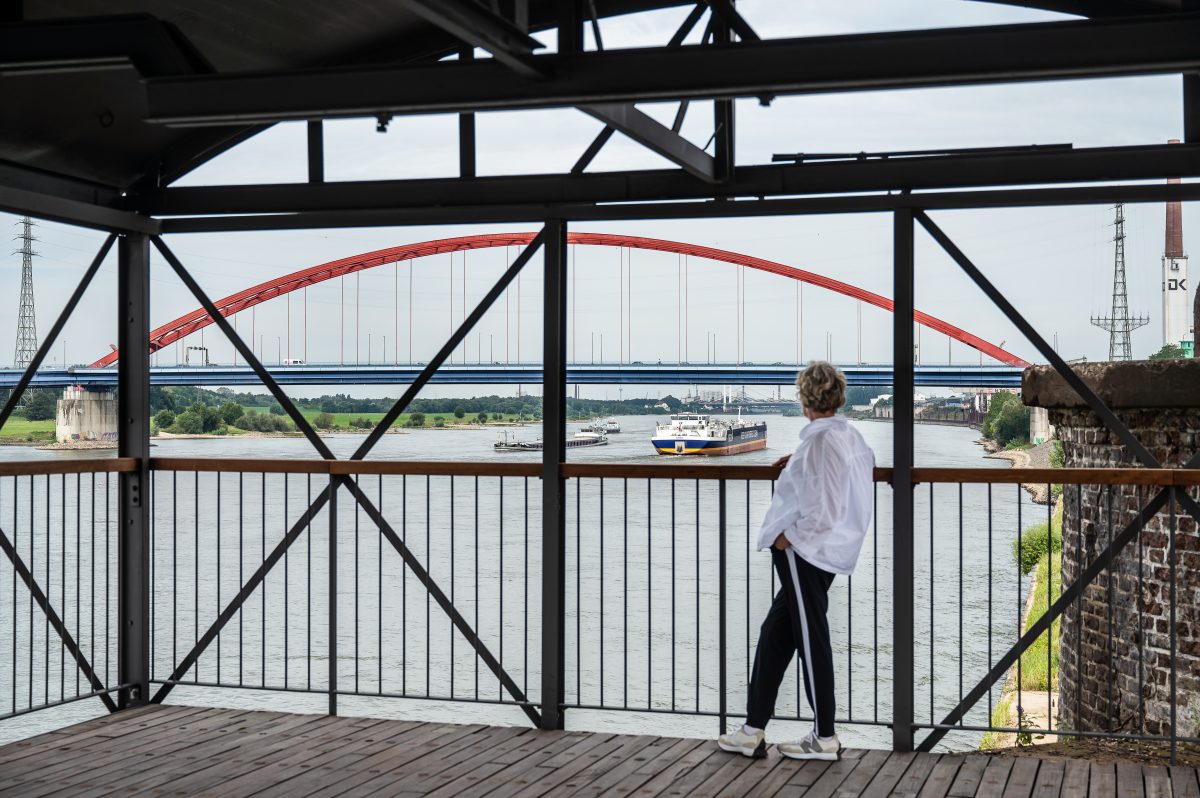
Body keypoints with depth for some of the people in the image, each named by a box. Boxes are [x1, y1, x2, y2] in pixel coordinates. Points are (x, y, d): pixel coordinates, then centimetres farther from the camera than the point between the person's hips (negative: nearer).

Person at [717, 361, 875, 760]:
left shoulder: (821, 441, -20)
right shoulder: (849, 435, 9)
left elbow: (824, 511, -25)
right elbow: (865, 459, 35)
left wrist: (788, 537, -13)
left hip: (804, 549, -10)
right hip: (827, 553, 10)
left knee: (811, 640, 1)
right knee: (775, 634, 13)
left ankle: (825, 738, 13)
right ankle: (753, 730, 18)